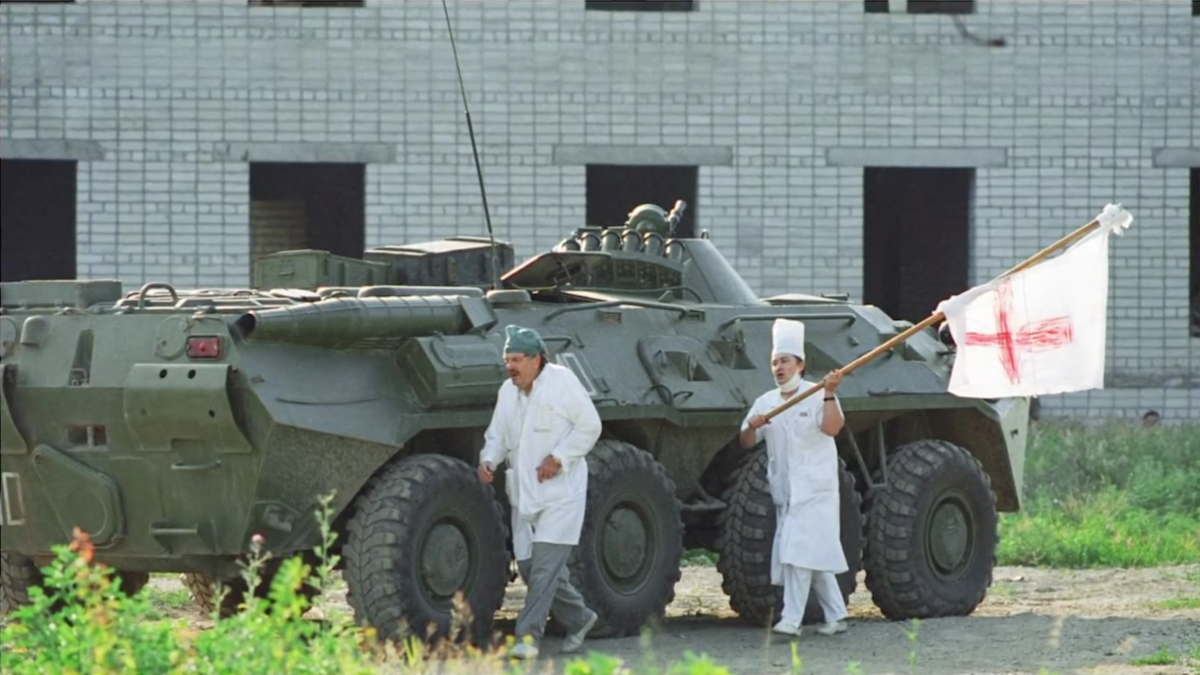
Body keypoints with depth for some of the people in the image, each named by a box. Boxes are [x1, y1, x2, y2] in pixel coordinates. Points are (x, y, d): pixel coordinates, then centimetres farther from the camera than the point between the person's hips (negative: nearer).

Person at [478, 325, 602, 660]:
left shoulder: (563, 381, -9)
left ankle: (529, 635, -12)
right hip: (523, 492, 7)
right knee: (528, 564, 7)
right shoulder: (508, 391, 9)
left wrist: (558, 457, -17)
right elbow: (497, 433, 14)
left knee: (545, 565, -13)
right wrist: (488, 459, -7)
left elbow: (589, 426, -8)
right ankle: (579, 619, 24)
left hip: (560, 491, -7)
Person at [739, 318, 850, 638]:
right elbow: (746, 442, 9)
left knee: (799, 551, -15)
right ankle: (836, 615, 18)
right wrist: (753, 427, -13)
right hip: (784, 489, 6)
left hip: (814, 488, -6)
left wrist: (830, 394, -31)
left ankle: (791, 619, -18)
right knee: (816, 555, 9)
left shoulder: (816, 397, -5)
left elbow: (832, 427, -20)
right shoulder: (766, 403, 11)